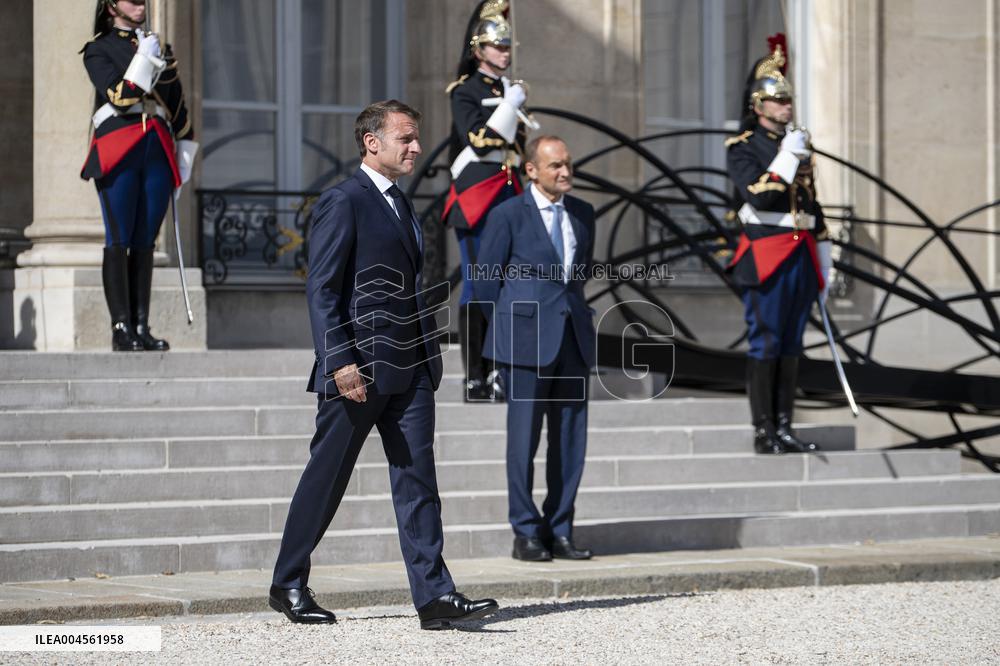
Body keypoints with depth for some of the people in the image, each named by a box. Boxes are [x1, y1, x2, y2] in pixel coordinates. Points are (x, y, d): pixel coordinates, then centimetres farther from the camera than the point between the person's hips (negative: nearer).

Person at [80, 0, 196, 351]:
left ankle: (141, 327, 2)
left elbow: (178, 106, 21)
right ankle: (121, 328, -9)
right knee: (119, 241, -7)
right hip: (118, 156, -4)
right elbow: (119, 98, -9)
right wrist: (144, 60, -9)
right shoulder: (98, 50, 6)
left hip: (158, 152, 5)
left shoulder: (162, 50, 21)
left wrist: (184, 155, 15)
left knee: (145, 243, 3)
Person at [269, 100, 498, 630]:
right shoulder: (342, 203, -8)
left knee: (417, 479, 0)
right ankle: (289, 586, 17)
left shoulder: (400, 204, 18)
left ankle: (434, 596, -3)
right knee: (325, 479, 3)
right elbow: (321, 289, -14)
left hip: (410, 369, 7)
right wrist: (340, 362, -21)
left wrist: (427, 358, 17)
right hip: (359, 370, -7)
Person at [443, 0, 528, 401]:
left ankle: (495, 374, 11)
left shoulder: (509, 90, 16)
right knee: (476, 287, -6)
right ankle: (474, 379, -5)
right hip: (475, 199, -7)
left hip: (508, 196, 7)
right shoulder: (465, 92, -5)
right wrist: (510, 106, -16)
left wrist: (521, 198, 19)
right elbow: (478, 139, -18)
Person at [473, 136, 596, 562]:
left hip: (573, 336, 5)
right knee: (524, 438, -1)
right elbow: (485, 279, 1)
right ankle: (526, 534, 6)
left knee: (571, 440, 5)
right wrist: (515, 321, 6)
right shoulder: (508, 216, -4)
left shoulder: (582, 214, 10)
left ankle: (559, 532, 13)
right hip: (527, 342, -5)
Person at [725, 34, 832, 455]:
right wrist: (787, 157, -16)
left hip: (802, 257, 7)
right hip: (766, 257, -7)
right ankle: (763, 433, -4)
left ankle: (784, 429, 10)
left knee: (791, 345, 7)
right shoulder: (742, 147, -3)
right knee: (765, 344, -6)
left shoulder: (799, 144, 17)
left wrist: (823, 261, 17)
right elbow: (759, 196, -18)